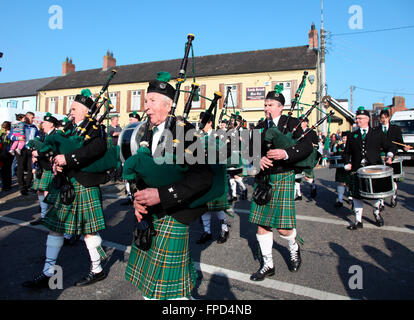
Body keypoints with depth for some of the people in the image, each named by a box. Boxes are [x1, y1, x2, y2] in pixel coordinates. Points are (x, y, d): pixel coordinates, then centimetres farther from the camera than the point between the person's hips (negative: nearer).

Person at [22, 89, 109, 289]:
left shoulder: (95, 127, -9)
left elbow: (98, 147, -28)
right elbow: (61, 148, 13)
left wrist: (68, 158, -31)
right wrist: (56, 162, -10)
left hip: (85, 187, -8)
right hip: (66, 185, 8)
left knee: (89, 231, 4)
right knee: (55, 227, 12)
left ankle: (97, 270, 24)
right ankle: (47, 274, 26)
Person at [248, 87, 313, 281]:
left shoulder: (292, 123, 1)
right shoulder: (260, 127, 13)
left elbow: (307, 147, -10)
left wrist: (286, 153, -25)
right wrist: (259, 159, -15)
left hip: (282, 178, -4)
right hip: (262, 179, 5)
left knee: (283, 228, -2)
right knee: (261, 224, 6)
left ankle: (294, 248, 33)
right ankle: (268, 265, 23)